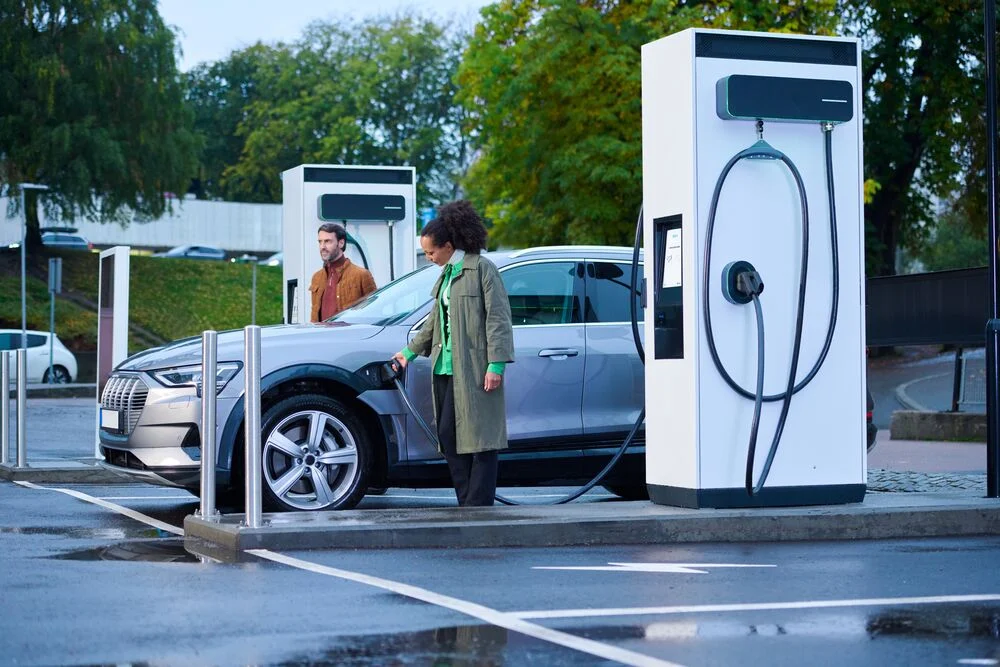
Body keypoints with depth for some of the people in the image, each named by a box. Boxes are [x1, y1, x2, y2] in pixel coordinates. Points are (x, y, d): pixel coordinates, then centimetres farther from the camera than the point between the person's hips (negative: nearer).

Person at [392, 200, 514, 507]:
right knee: (448, 435, 5)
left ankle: (478, 505, -4)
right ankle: (466, 502, 10)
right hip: (445, 367, 9)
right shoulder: (446, 273, 18)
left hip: (472, 368, -9)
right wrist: (410, 352, 34)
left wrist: (496, 364, -17)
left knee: (479, 437, -6)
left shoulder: (482, 268, -6)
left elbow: (498, 318, -11)